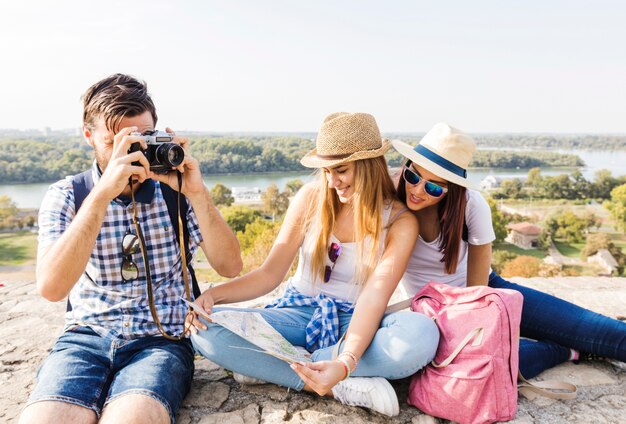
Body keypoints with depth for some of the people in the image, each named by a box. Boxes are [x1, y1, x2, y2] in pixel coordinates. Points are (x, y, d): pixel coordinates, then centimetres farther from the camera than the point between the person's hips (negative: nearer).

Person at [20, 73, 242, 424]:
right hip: (86, 335, 1)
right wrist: (103, 193, -24)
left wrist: (197, 193, -18)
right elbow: (51, 287, -16)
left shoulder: (174, 189, 2)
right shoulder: (66, 195, 1)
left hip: (162, 339, -1)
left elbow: (230, 267, -6)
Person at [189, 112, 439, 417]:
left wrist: (345, 363, -40)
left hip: (354, 323, -2)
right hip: (299, 314, 2)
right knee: (206, 330, -24)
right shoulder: (312, 197, -5)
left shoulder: (400, 221, -10)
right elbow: (270, 273, -4)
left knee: (422, 333, -35)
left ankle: (294, 363, -25)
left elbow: (374, 298, -21)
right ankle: (344, 389, -27)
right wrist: (214, 294, -21)